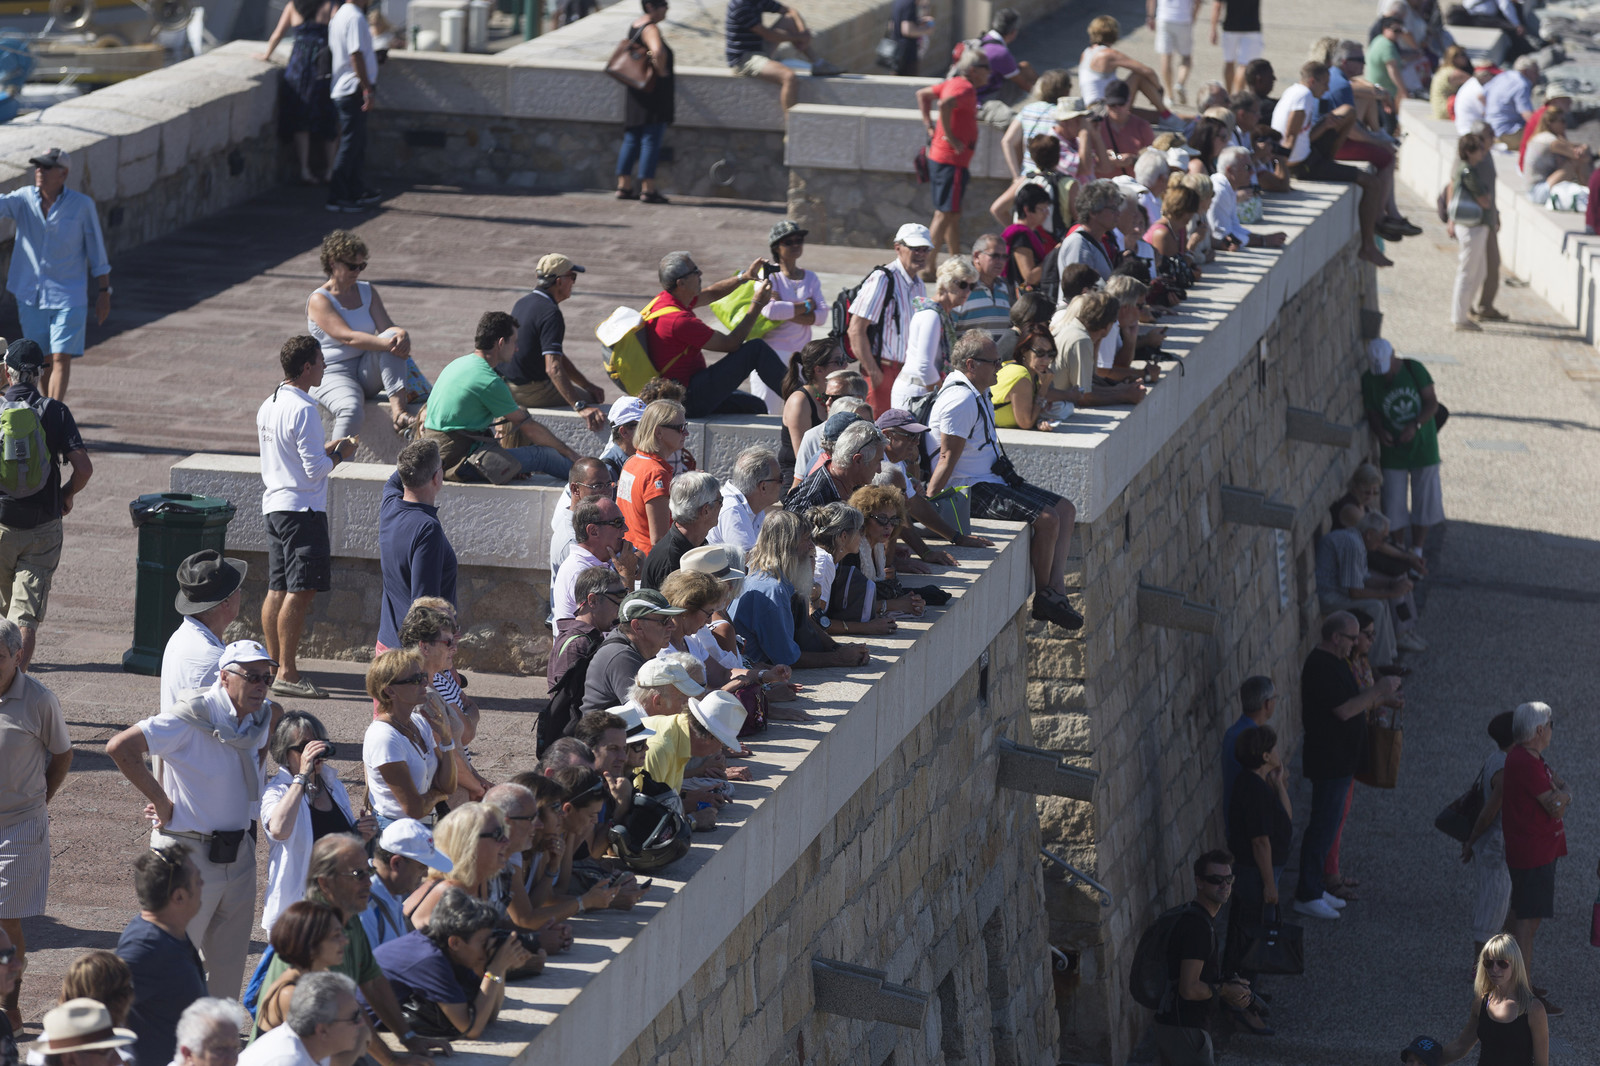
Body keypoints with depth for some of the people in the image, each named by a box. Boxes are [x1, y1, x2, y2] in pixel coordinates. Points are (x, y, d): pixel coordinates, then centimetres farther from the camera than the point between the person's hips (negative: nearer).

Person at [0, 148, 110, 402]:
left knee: (61, 358, -10)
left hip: (68, 296, -3)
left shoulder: (82, 205, -6)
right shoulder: (23, 199, -1)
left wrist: (104, 292, 1)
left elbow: (97, 251, 0)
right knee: (42, 358, 13)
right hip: (30, 295, 3)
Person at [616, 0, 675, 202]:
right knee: (651, 140, -7)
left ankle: (624, 186, 12)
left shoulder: (634, 26, 14)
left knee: (631, 140, 11)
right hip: (654, 91, -9)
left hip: (636, 93, 9)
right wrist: (662, 71, -17)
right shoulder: (651, 29, -16)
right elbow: (658, 52, -35)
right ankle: (648, 189, -7)